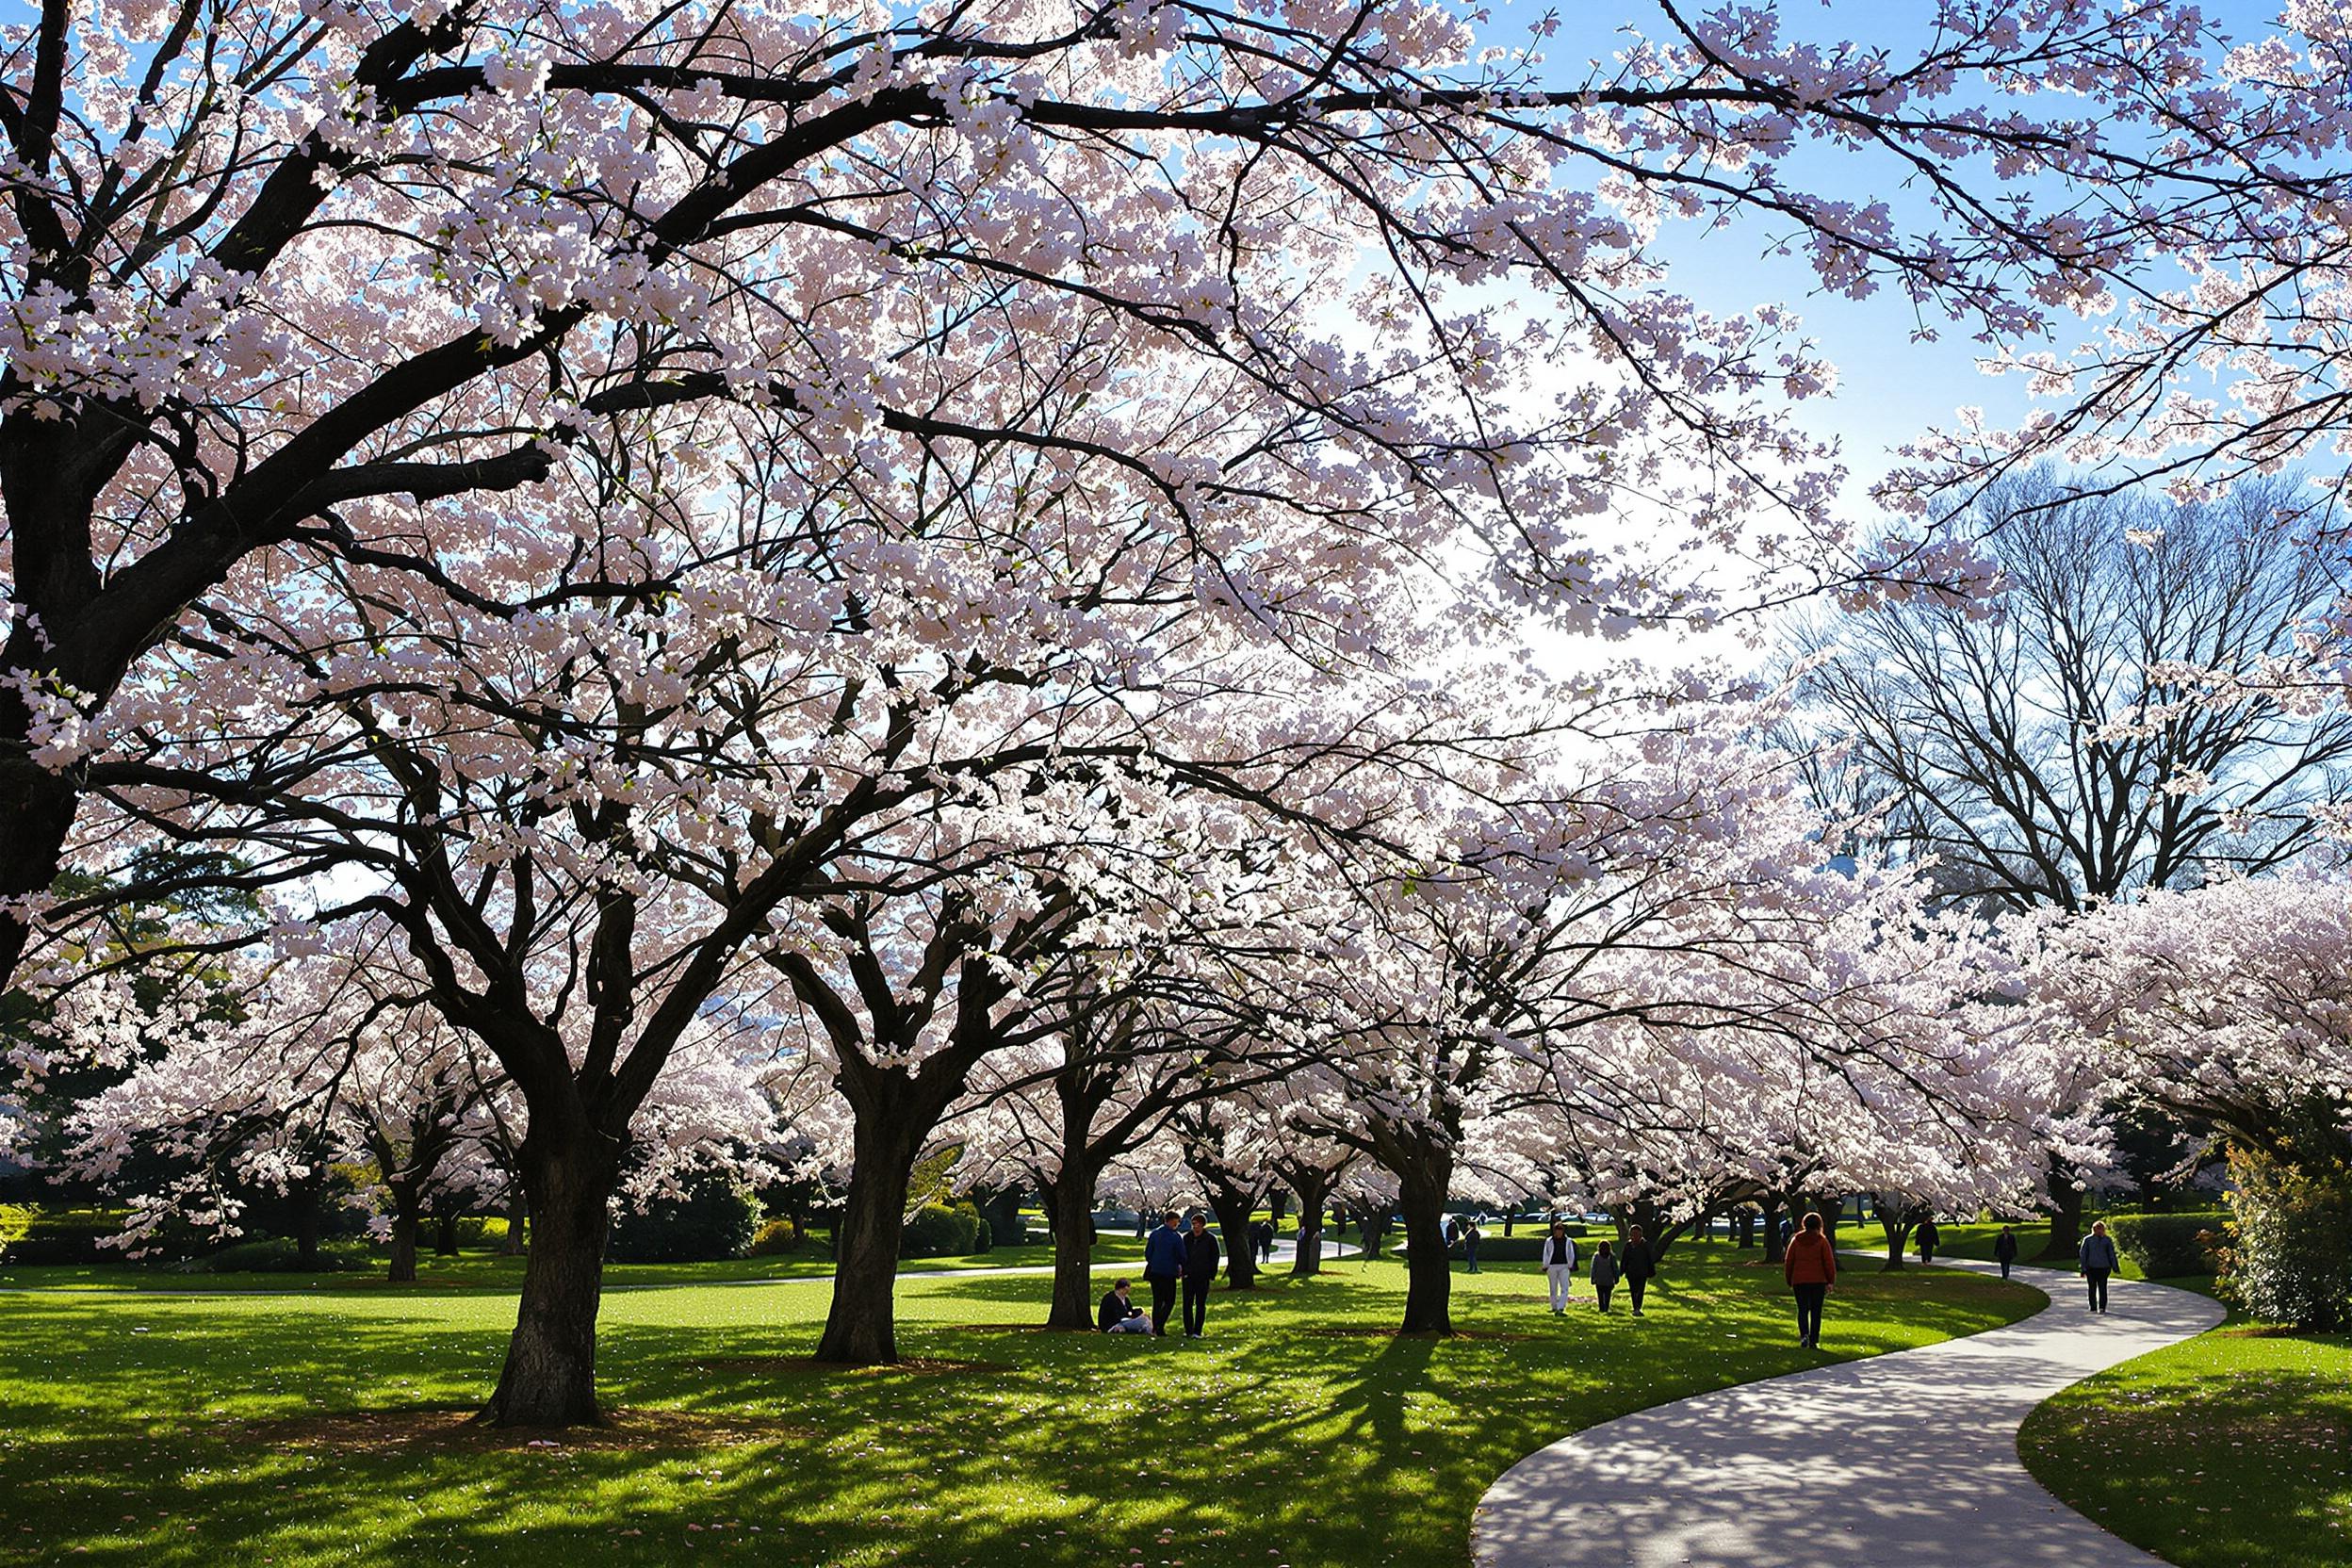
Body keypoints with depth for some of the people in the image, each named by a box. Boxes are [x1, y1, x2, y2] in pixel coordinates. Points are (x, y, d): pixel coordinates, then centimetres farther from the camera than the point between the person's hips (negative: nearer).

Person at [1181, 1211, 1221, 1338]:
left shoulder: (1210, 1239, -2)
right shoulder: (1187, 1238, 9)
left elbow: (1215, 1257, -1)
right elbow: (1182, 1255, 17)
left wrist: (1212, 1276, -5)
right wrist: (1183, 1271, 8)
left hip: (1203, 1276, -3)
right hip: (1188, 1275, 4)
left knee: (1200, 1304, 2)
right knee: (1187, 1303, 4)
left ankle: (1197, 1331, 6)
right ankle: (1188, 1330, 12)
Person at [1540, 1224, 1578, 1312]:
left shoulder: (1568, 1241, 4)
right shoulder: (1549, 1241, 1)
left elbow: (1571, 1255, 11)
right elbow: (1545, 1254, 5)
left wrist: (1570, 1267, 5)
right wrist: (1545, 1267, 0)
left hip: (1564, 1266, 0)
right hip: (1552, 1266, 0)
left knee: (1564, 1288, -12)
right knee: (1553, 1288, 8)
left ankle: (1560, 1308, -14)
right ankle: (1554, 1307, 23)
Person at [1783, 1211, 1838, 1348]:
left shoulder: (1796, 1240, 5)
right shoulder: (1822, 1240, -2)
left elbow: (1788, 1261, 8)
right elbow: (1829, 1262, -5)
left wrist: (1789, 1281, 17)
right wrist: (1830, 1282, 1)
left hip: (1799, 1281, 1)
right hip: (1818, 1281, -1)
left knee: (1802, 1309, 6)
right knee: (1816, 1311, 7)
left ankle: (1804, 1334, -17)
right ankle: (1814, 1341, 6)